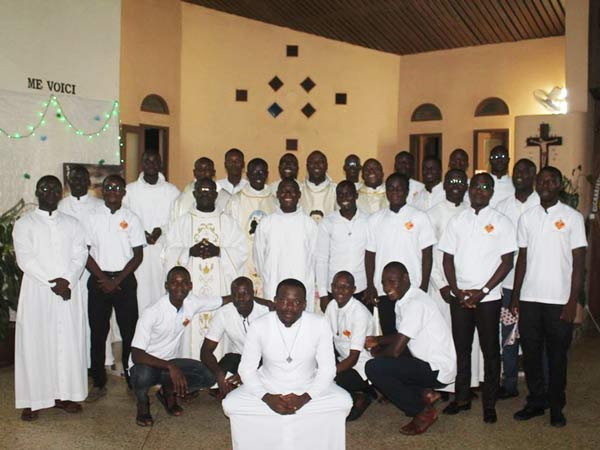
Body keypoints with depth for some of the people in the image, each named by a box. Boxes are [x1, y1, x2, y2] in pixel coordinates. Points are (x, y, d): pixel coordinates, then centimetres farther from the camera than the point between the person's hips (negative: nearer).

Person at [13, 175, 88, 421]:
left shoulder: (72, 224, 11)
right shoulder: (24, 224, 2)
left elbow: (80, 256, 3)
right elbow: (25, 260, -8)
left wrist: (67, 281, -12)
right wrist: (53, 282, -15)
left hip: (69, 290, 3)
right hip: (36, 292, -3)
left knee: (69, 342, 5)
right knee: (35, 343, 0)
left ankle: (64, 394, 15)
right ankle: (33, 400, 8)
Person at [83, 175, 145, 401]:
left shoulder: (131, 218, 2)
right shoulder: (92, 217, 3)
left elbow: (138, 255, -1)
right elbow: (84, 253, 0)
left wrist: (117, 280, -8)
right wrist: (104, 279, -9)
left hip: (124, 279, -1)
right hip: (98, 279, 1)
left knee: (129, 331, 1)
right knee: (98, 331, 5)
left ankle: (132, 378, 12)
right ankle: (98, 383, 14)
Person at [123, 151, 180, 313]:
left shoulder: (172, 191, 6)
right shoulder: (130, 190, 6)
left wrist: (162, 230, -14)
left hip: (164, 250, 0)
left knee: (163, 293, -2)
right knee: (140, 295, -2)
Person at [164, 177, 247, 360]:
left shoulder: (228, 222, 9)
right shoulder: (182, 222, 11)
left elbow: (241, 251, 1)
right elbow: (170, 252, 4)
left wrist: (218, 251, -14)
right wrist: (190, 251, -14)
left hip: (219, 286, 0)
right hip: (191, 287, 0)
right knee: (192, 327, -3)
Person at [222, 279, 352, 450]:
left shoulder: (320, 324, -16)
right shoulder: (259, 326, -15)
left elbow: (327, 369, -11)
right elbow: (247, 369, -8)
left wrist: (304, 398, -25)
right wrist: (267, 398, -24)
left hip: (308, 388, 0)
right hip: (268, 387, 1)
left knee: (343, 402, -24)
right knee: (231, 404, -21)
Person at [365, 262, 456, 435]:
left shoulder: (415, 304, -23)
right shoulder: (403, 299, 7)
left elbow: (396, 350, -25)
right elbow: (401, 337, 21)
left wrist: (377, 353, -5)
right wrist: (377, 340, 6)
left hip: (438, 370, -10)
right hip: (428, 361, 10)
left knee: (373, 367, -19)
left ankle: (423, 412, -5)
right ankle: (424, 393, 11)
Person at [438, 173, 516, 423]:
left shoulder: (501, 222, -1)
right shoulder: (457, 221, 8)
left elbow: (507, 262, -4)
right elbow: (448, 259, 7)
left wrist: (483, 291, -11)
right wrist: (456, 290, -5)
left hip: (488, 297, -2)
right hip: (459, 296, 3)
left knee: (490, 350, 4)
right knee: (461, 348, 10)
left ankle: (489, 404, 16)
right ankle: (462, 397, 23)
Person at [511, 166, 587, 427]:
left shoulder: (572, 217, -1)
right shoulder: (526, 217, 8)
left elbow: (579, 263, -3)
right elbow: (522, 259, 11)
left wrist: (572, 302, -9)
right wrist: (515, 296, 7)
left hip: (559, 300, -3)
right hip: (529, 298, 3)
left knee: (557, 356, 6)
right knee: (530, 352, 8)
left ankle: (556, 408, 20)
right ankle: (535, 401, 24)